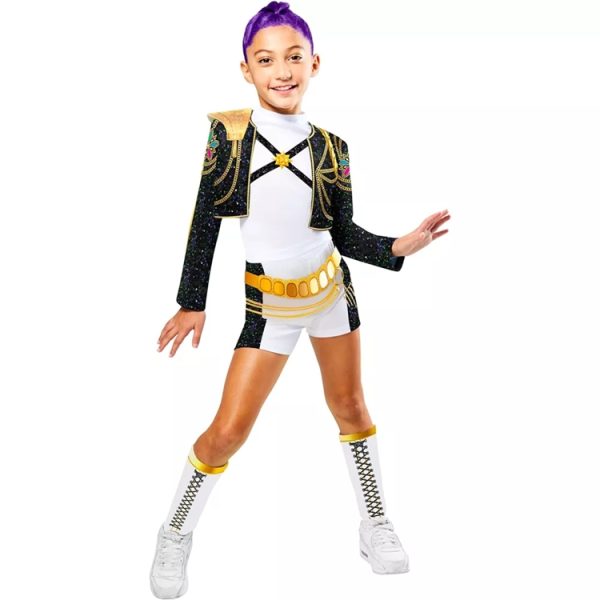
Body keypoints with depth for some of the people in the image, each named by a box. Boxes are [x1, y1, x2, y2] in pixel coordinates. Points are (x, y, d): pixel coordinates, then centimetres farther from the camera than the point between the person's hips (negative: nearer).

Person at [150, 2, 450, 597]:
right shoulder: (227, 132, -11)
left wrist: (399, 246, -17)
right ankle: (175, 532, 22)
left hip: (330, 288, 2)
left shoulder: (329, 147, -6)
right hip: (268, 302, -2)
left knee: (349, 405, 14)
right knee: (228, 430, -1)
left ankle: (374, 524, 32)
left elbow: (344, 233, -1)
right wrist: (192, 303, -4)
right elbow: (205, 220, -5)